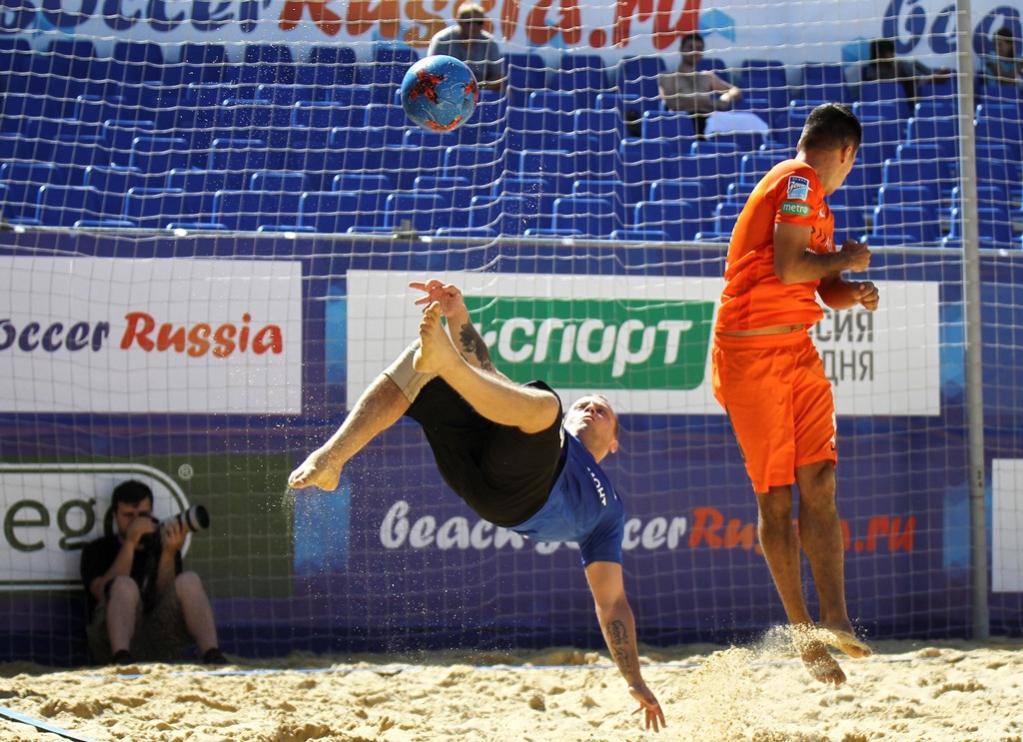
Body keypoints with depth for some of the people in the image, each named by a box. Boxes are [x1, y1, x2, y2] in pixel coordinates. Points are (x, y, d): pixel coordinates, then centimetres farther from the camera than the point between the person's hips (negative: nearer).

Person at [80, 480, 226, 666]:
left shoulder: (160, 547, 21)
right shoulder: (97, 551, 15)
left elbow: (169, 600, 4)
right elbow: (104, 592, -7)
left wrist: (168, 554, -11)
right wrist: (130, 543, -9)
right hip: (112, 641, -2)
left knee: (188, 581, -19)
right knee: (125, 585, -29)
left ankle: (212, 656, -39)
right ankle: (121, 659, -53)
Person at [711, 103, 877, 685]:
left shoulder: (814, 198, 22)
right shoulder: (798, 182, -8)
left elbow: (826, 288, 26)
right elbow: (788, 267, -21)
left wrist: (857, 292, 5)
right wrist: (845, 260, -5)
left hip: (796, 352, 9)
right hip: (752, 354, -9)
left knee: (819, 484, -6)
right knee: (776, 497, -3)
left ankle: (833, 623, -13)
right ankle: (807, 635, 0)